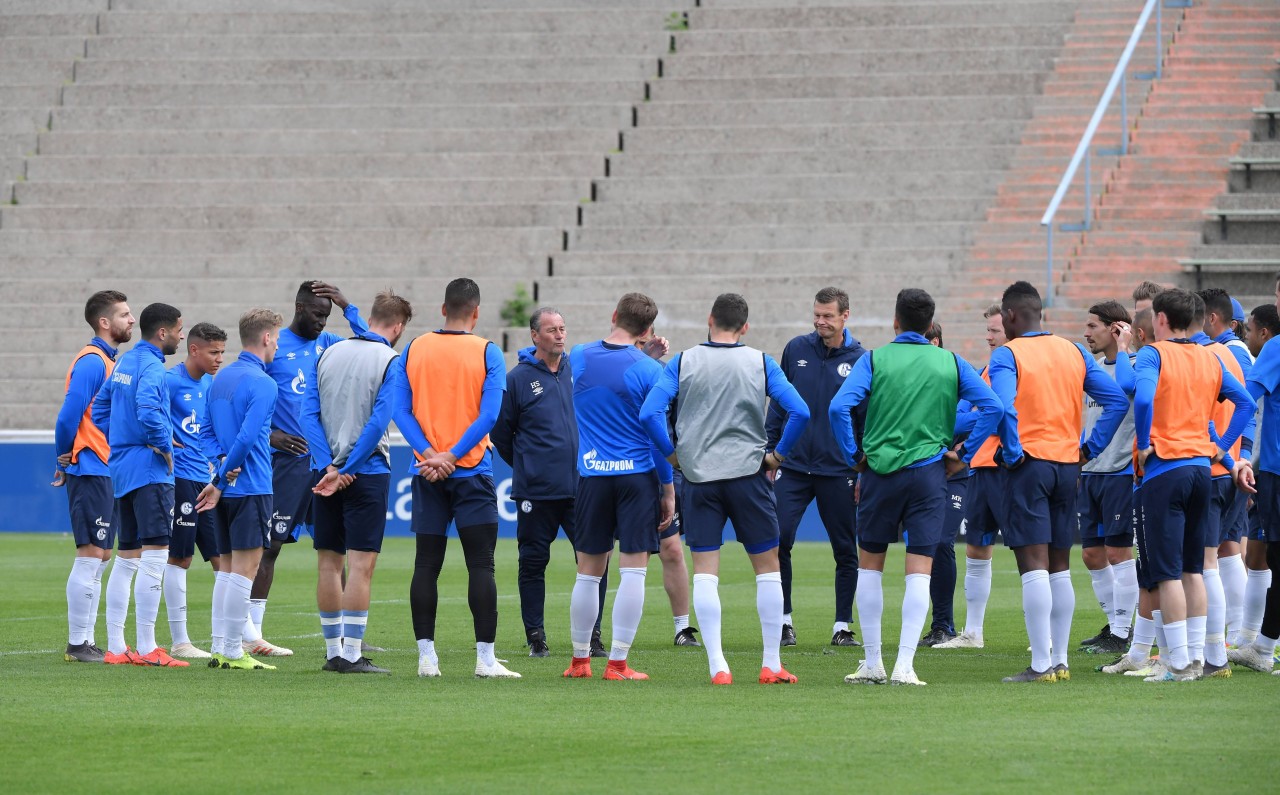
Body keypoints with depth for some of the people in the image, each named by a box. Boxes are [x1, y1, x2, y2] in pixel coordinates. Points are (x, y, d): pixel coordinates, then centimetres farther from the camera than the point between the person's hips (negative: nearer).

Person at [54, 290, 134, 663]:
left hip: (109, 474, 10)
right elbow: (69, 415, -20)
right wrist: (64, 458, -8)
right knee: (89, 557, -8)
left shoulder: (109, 361, 16)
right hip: (91, 474, -10)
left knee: (99, 558, 11)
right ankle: (77, 644, -6)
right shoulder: (91, 362, -14)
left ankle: (87, 640, 15)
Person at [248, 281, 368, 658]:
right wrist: (269, 434, -16)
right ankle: (251, 634, 2)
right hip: (289, 458, -5)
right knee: (270, 544, -3)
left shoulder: (326, 343, 12)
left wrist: (347, 307, -6)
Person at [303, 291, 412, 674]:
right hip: (368, 471, -5)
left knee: (329, 563, 9)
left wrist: (329, 466, -6)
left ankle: (333, 651, 14)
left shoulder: (328, 355, 8)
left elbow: (309, 413, 1)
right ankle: (351, 654, -10)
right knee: (361, 563, -6)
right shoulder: (390, 362, -7)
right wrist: (346, 470, -12)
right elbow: (378, 422, -16)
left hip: (328, 472, 5)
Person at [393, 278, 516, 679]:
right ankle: (485, 657, -7)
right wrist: (452, 456, -12)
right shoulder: (486, 353, -4)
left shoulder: (413, 350, 5)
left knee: (426, 565, 6)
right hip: (471, 471, -3)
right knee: (481, 564, -2)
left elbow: (401, 410, -2)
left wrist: (430, 453, -10)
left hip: (427, 472, 3)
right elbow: (489, 415, -12)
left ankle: (426, 657, 4)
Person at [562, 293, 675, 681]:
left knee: (588, 573, 12)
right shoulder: (649, 370, -9)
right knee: (633, 572, -1)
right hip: (638, 475, -3)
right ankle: (618, 663, -5)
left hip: (591, 475, 3)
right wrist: (669, 491, 2)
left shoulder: (578, 358, 2)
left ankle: (580, 660, 16)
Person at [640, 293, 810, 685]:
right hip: (748, 473, 0)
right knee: (767, 567, 9)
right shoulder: (760, 363, 0)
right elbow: (799, 411, -9)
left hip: (698, 476, 0)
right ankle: (772, 664, 8)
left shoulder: (683, 363, 0)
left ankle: (717, 666, -4)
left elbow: (649, 413, -10)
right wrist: (779, 453, 3)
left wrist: (672, 453, 2)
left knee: (705, 571, 4)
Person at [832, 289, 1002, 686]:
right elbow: (992, 406, -1)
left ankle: (872, 663, 15)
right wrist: (963, 454, 4)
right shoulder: (950, 363, 4)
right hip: (929, 473, 0)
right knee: (919, 571, -1)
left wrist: (853, 455, -2)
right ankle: (904, 665, -12)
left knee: (870, 564, 14)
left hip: (881, 470, 0)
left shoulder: (874, 360, -1)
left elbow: (839, 407, -13)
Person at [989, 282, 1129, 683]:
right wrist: (1090, 448, 7)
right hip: (1067, 465, 6)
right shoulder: (1074, 352, 11)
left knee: (1034, 567, -7)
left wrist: (1012, 451, -13)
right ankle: (1060, 661, 14)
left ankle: (1041, 664, -11)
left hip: (1029, 464, -6)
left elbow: (1003, 406, -25)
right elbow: (1117, 401, 5)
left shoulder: (1007, 355, -7)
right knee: (1060, 569, 12)